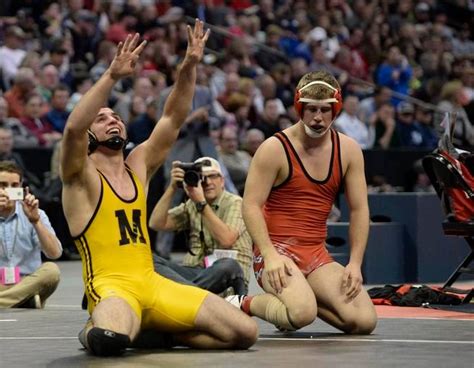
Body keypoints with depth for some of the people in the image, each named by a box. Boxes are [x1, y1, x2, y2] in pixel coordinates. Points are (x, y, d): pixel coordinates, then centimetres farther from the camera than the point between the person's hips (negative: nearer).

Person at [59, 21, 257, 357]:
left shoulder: (139, 165, 17)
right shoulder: (81, 176, -1)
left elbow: (173, 119, 10)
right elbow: (73, 129, -22)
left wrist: (189, 67, -5)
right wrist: (112, 76, -30)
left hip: (154, 285, 6)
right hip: (111, 287, -6)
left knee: (245, 332, -7)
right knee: (109, 341, -42)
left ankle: (150, 333, 8)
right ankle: (95, 331, -2)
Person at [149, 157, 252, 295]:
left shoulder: (235, 203, -1)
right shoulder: (190, 206, 15)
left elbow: (226, 240, -19)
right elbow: (156, 224, 2)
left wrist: (201, 203, -18)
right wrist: (172, 188, -5)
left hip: (227, 274, -4)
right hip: (195, 272, 5)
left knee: (227, 265, -41)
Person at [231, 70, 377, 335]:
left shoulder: (349, 150, 7)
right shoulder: (275, 149, -7)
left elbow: (359, 209, 9)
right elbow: (251, 205, -11)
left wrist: (355, 263, -1)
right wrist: (270, 254, -23)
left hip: (317, 254, 6)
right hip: (277, 249, -6)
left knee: (364, 322, -13)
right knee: (302, 314, -33)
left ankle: (301, 299, 12)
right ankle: (244, 305, -3)